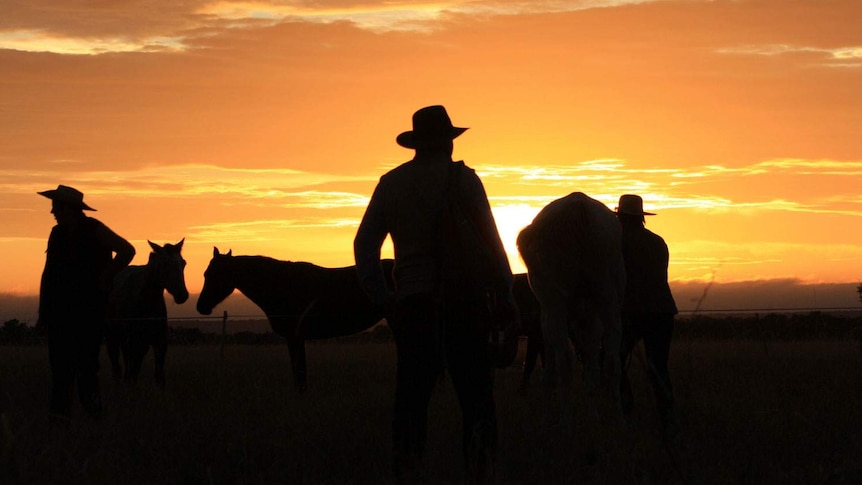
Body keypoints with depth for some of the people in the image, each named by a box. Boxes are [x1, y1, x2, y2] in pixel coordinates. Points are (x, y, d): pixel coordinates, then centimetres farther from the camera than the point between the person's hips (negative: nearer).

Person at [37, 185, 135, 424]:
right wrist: (43, 312, 9)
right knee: (60, 364, 3)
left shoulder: (94, 230, -5)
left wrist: (104, 279, -7)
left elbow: (127, 250, -6)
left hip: (89, 308, -5)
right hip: (60, 311, 5)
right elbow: (48, 274, 14)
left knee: (86, 361, -6)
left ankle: (92, 406, 6)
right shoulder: (57, 234, 11)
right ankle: (59, 414, 5)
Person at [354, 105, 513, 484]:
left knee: (411, 399, 8)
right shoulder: (463, 179, -5)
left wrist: (382, 299, 7)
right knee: (476, 399, 2)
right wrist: (506, 296, -2)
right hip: (464, 301, -3)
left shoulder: (390, 183, 6)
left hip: (412, 304, 3)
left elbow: (364, 246, 4)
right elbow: (491, 243, -8)